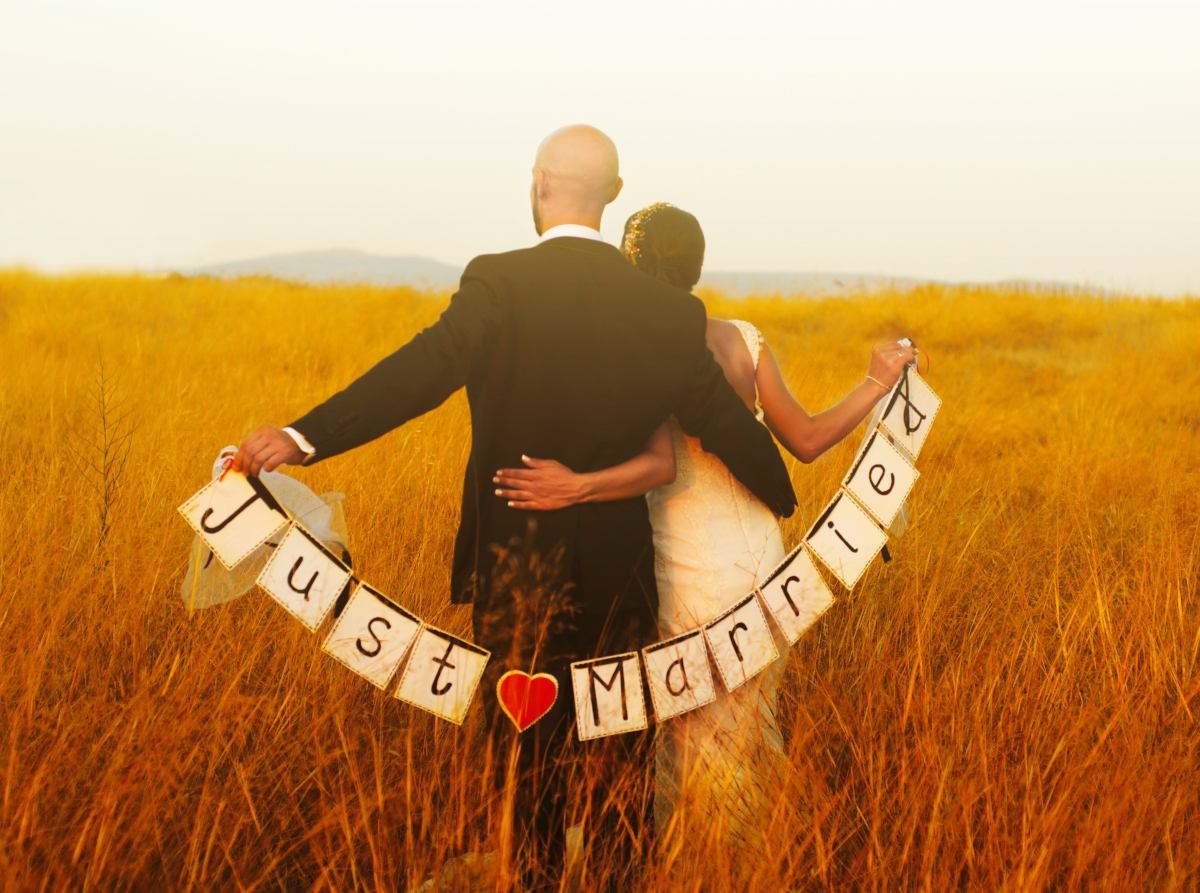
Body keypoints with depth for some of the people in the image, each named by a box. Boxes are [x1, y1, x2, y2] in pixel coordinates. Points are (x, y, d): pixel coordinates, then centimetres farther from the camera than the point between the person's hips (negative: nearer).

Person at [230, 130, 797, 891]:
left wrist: (306, 439, -35)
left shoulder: (501, 283, -11)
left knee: (526, 760, 11)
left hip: (516, 571, -2)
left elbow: (424, 371, -27)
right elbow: (729, 426, 4)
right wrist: (795, 509, 20)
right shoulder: (666, 310, -1)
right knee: (620, 769, 15)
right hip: (619, 572, 3)